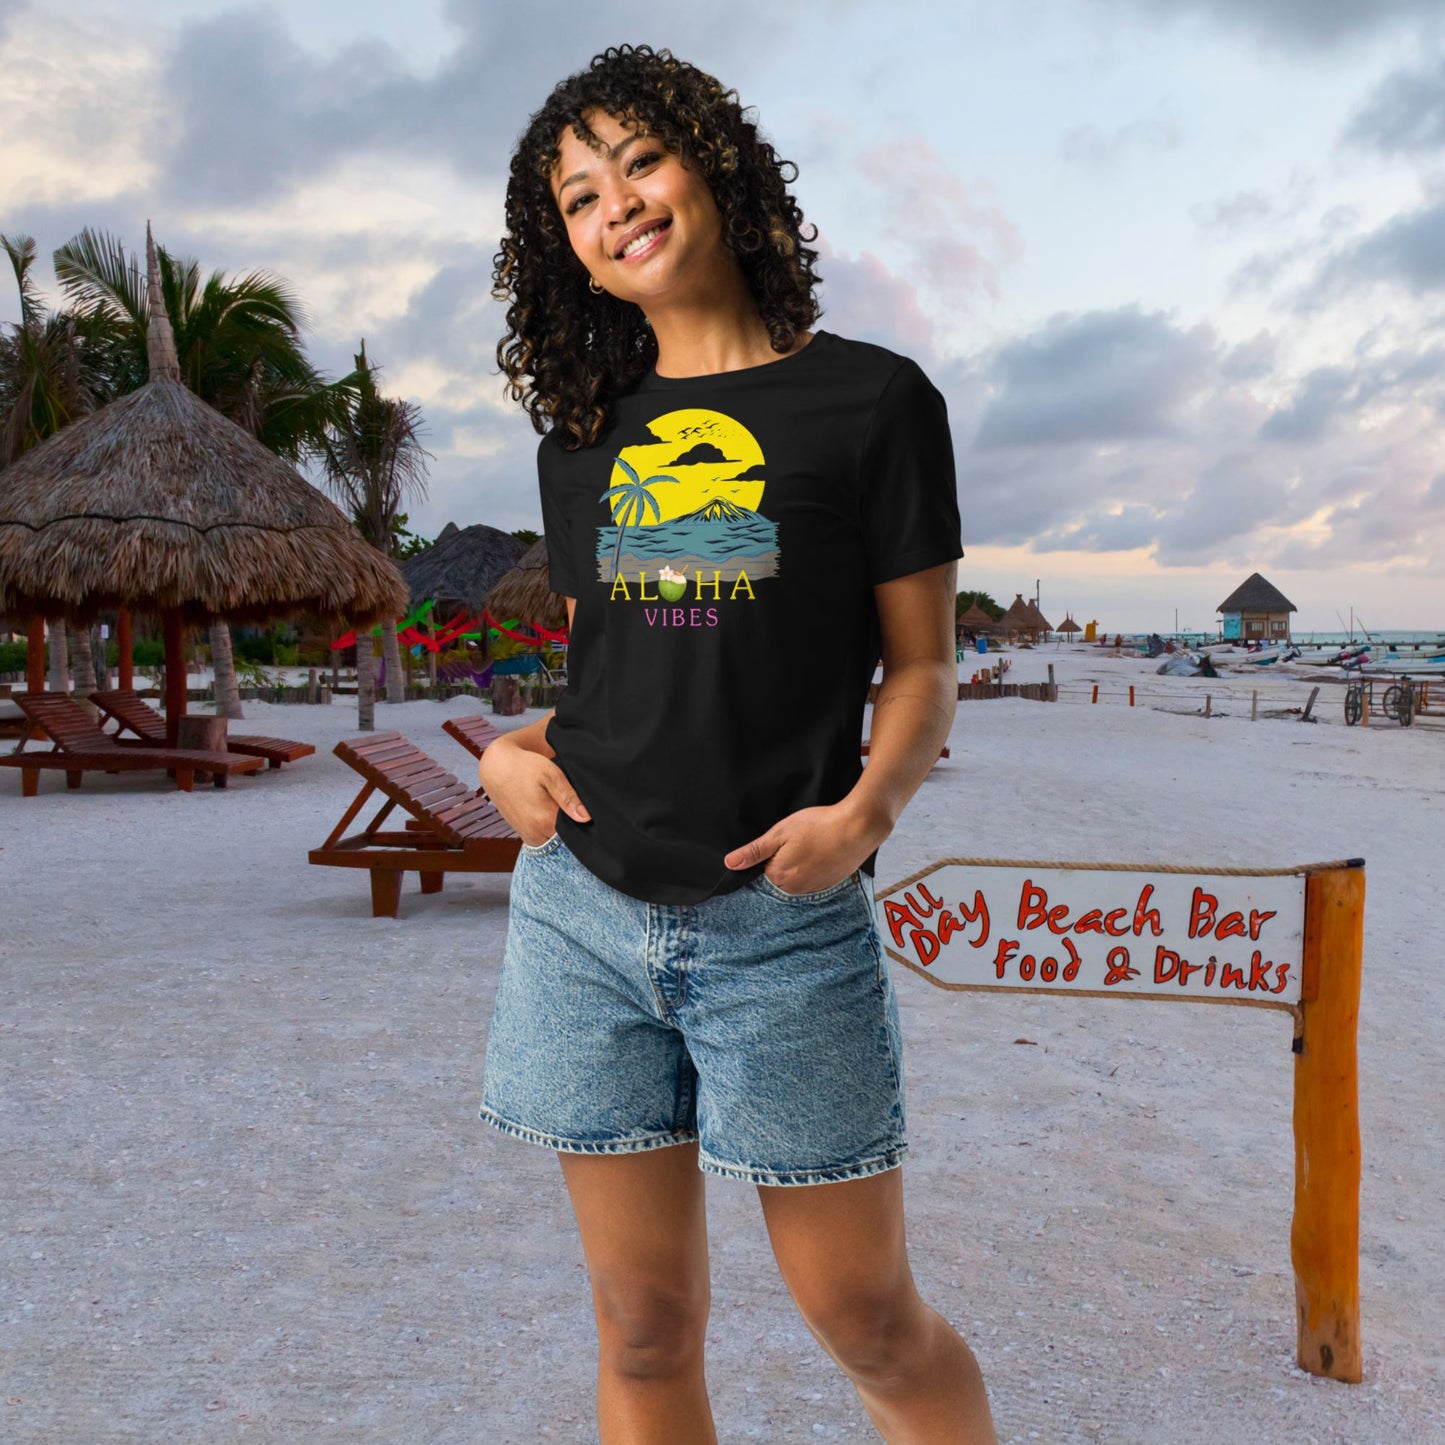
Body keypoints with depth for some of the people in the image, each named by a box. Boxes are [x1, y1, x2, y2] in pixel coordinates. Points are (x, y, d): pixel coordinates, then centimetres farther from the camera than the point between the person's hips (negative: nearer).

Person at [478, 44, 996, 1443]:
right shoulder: (582, 436, 13)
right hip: (584, 909, 4)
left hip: (782, 920, -3)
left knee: (867, 1317, 6)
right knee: (643, 1326, 12)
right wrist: (512, 749, 0)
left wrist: (866, 807, -17)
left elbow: (921, 665, 1)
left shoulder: (871, 399, 1)